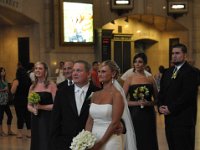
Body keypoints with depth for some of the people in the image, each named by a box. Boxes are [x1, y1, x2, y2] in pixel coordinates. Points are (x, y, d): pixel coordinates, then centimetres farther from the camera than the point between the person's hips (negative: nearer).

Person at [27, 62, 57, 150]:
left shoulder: (51, 85, -5)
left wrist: (41, 107, -17)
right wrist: (33, 109, -7)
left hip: (47, 120, -5)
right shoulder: (32, 87, 11)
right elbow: (29, 105, 14)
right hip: (35, 120, 5)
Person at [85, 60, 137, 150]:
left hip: (110, 141, -6)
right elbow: (90, 120, 6)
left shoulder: (116, 94, -11)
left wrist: (100, 143, -16)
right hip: (93, 140, 6)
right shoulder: (95, 95, 7)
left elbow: (115, 123, -16)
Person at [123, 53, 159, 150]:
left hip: (148, 116, 2)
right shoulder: (129, 79, -1)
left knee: (149, 141, 5)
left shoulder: (150, 79, 5)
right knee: (135, 141, 2)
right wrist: (137, 103, -15)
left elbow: (156, 99, 10)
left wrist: (149, 103, -8)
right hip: (134, 115, -2)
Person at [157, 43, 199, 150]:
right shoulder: (168, 72, 17)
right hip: (169, 118, 7)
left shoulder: (191, 72, -8)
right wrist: (160, 106, -1)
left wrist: (171, 109, -15)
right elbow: (162, 92, 17)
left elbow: (187, 95, -17)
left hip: (184, 118, -7)